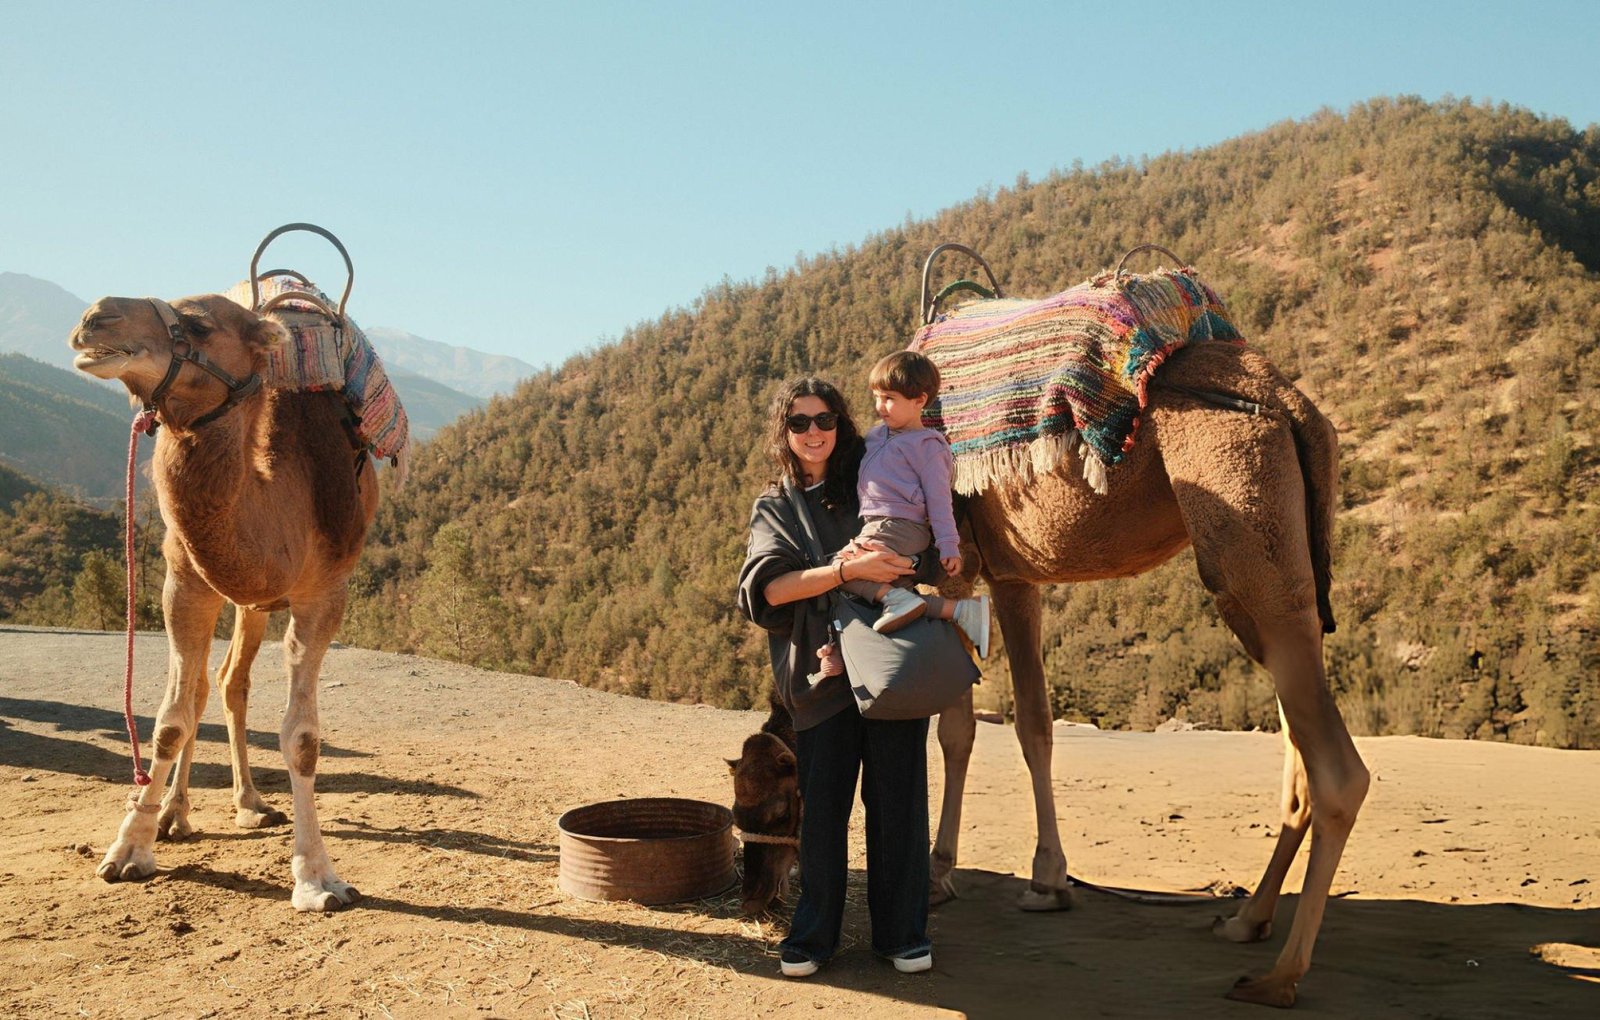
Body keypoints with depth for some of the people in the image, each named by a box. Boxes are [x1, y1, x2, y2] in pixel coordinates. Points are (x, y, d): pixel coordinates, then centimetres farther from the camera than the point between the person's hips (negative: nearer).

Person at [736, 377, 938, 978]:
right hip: (820, 674, 0)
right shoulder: (774, 508, 10)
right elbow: (767, 587, -8)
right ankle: (813, 934, 18)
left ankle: (902, 933, 17)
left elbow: (925, 556, 15)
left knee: (897, 799, 2)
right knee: (821, 807, 3)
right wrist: (850, 569, -18)